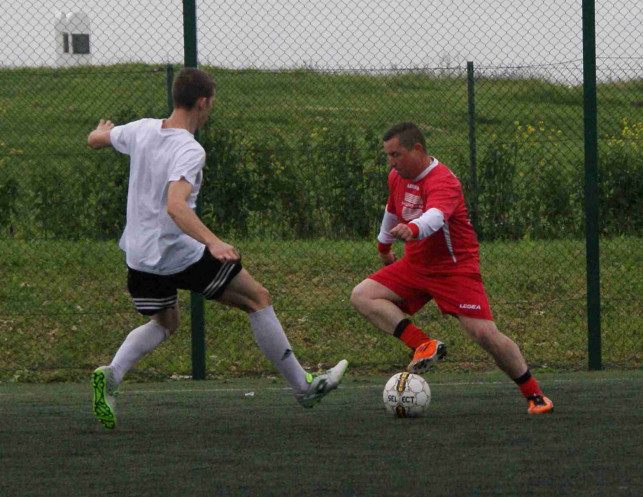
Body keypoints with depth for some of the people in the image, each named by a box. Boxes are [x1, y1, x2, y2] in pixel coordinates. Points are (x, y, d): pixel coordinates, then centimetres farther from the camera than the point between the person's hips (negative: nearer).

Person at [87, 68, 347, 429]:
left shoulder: (142, 130, 1)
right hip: (182, 253, -7)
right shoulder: (190, 151, -21)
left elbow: (94, 140, 21)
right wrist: (214, 242, -45)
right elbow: (175, 206, -36)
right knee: (258, 299, 9)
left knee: (165, 323, 28)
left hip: (140, 256, 7)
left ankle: (111, 375, 0)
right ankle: (302, 386, 14)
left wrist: (104, 130, 44)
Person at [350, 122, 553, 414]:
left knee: (484, 334, -16)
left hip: (454, 268, -8)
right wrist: (384, 247, 38)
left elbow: (435, 216, -46)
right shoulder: (397, 178, 2)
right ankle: (425, 346, -19)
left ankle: (534, 395, 2)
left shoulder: (442, 182, -24)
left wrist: (412, 229, -67)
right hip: (415, 266, 8)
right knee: (362, 296, -10)